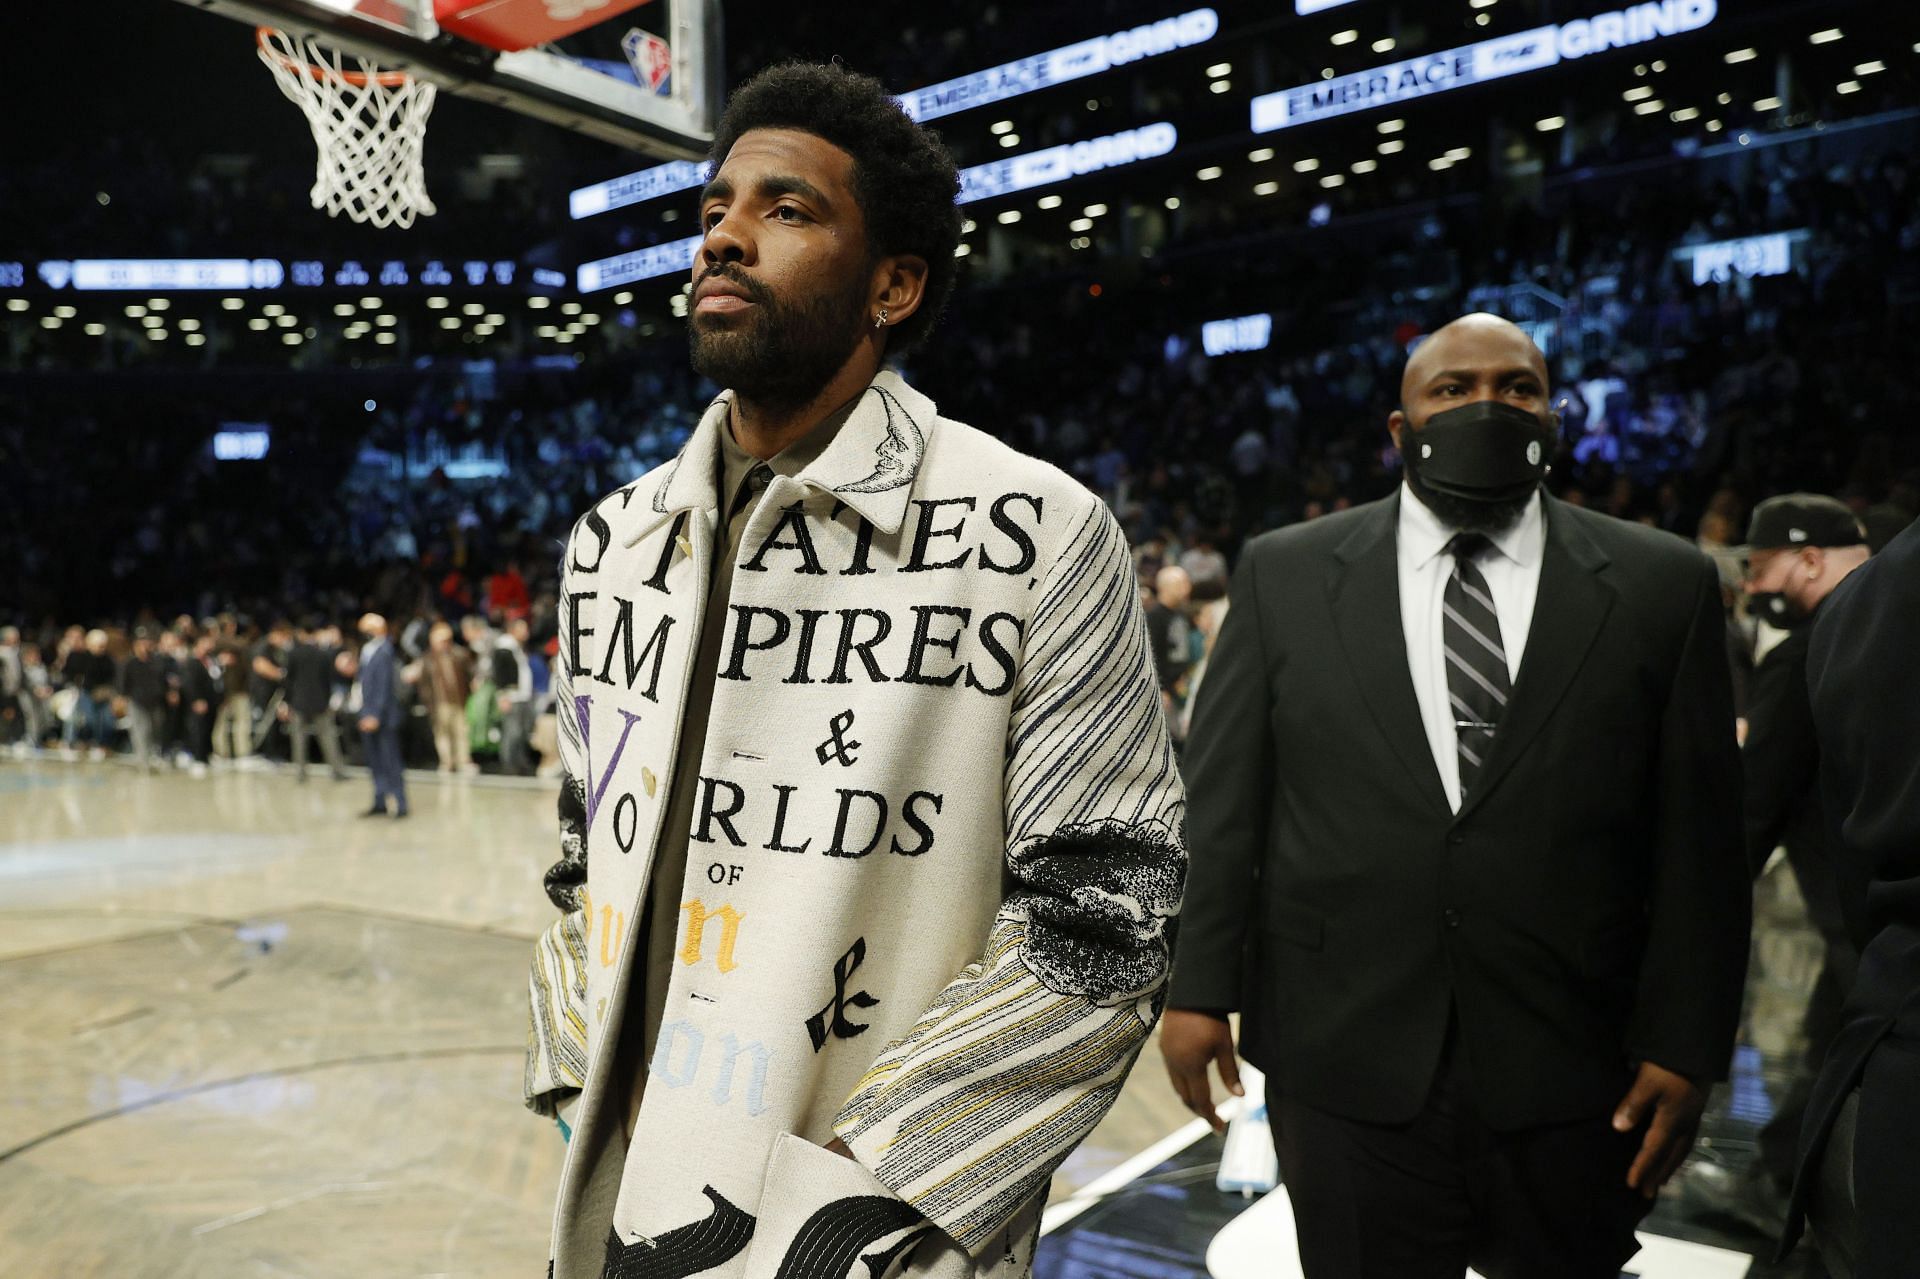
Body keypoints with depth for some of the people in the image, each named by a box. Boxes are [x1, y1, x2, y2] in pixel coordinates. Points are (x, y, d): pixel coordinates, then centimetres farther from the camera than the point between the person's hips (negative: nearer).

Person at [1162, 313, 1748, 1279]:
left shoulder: (1663, 586, 1)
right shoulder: (1285, 574, 1)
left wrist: (1685, 1045, -1)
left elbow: (1697, 838, 1)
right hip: (1344, 1066, 0)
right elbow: (1222, 801, 0)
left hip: (1575, 1080, 1)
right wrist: (1201, 987, -3)